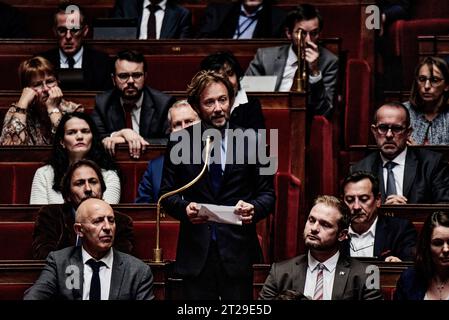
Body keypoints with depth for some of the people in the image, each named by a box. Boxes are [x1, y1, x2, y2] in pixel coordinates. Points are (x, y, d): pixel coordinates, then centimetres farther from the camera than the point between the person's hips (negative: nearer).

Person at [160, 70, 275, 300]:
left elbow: (267, 194, 7)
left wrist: (254, 208, -15)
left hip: (238, 251, 0)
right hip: (195, 252, 0)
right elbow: (167, 192, 8)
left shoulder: (250, 142, 4)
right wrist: (184, 207, -13)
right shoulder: (180, 142, 5)